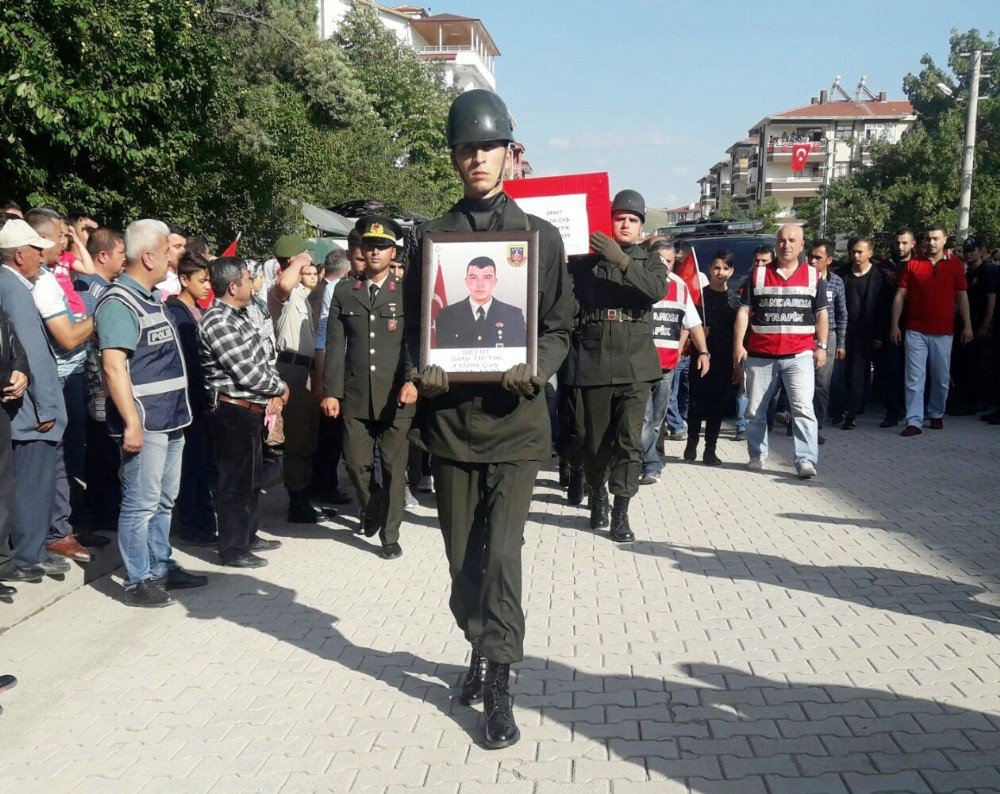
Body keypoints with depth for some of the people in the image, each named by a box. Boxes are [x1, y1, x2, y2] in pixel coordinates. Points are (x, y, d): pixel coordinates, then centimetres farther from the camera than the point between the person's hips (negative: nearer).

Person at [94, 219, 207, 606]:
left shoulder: (152, 299, 15)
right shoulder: (118, 303, -15)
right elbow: (113, 366, -22)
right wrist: (131, 423, -25)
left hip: (170, 418, 10)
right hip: (144, 422, -10)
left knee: (164, 500, 17)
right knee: (141, 503, -2)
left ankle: (161, 566, 29)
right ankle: (137, 581, 7)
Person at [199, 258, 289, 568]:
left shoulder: (239, 316, 11)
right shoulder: (217, 323, -20)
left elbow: (260, 359, 15)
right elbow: (247, 372, -22)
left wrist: (276, 391, -1)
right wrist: (281, 389, -7)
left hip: (251, 410, 10)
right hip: (232, 412, -10)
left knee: (251, 477, 20)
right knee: (234, 483, 1)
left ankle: (248, 535, 35)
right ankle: (233, 550, 12)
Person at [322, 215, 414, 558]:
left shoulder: (406, 292, 3)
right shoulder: (344, 291, 9)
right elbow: (335, 345, 7)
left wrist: (413, 381, -17)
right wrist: (330, 391, 1)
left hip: (395, 397, -2)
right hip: (355, 397, 2)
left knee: (394, 468, 4)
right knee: (356, 464, 6)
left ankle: (390, 534, 18)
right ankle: (372, 507, 36)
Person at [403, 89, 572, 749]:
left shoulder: (541, 236, 5)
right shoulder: (431, 237, 9)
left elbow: (559, 326, 6)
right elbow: (413, 323, 10)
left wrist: (537, 368, -14)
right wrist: (421, 369, -10)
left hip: (515, 417, -2)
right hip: (450, 416, 2)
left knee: (502, 552, -7)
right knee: (463, 553, 12)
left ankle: (499, 684, 4)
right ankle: (482, 650, 33)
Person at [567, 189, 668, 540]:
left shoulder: (649, 261, 10)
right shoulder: (585, 263, 7)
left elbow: (657, 290, -12)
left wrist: (622, 261, -20)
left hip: (635, 366, 0)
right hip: (594, 366, 0)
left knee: (630, 441, -6)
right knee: (595, 442, 9)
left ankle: (621, 514, -1)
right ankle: (597, 498, 32)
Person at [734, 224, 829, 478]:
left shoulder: (812, 275, 9)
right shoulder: (758, 274, 8)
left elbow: (821, 313, 11)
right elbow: (744, 311, 4)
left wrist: (821, 346, 4)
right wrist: (738, 345, -3)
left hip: (799, 355, -1)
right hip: (760, 354, 1)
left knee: (803, 407, -13)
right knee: (755, 410, 9)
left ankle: (806, 460, -14)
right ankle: (757, 455, 25)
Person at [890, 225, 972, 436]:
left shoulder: (955, 264, 5)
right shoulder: (913, 264, 4)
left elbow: (961, 296, 7)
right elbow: (900, 296, 4)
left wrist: (967, 326, 3)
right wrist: (894, 325, -1)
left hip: (943, 332, 1)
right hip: (916, 331, -1)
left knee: (941, 379, 9)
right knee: (914, 378, -4)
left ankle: (936, 415, 26)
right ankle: (914, 422, -4)